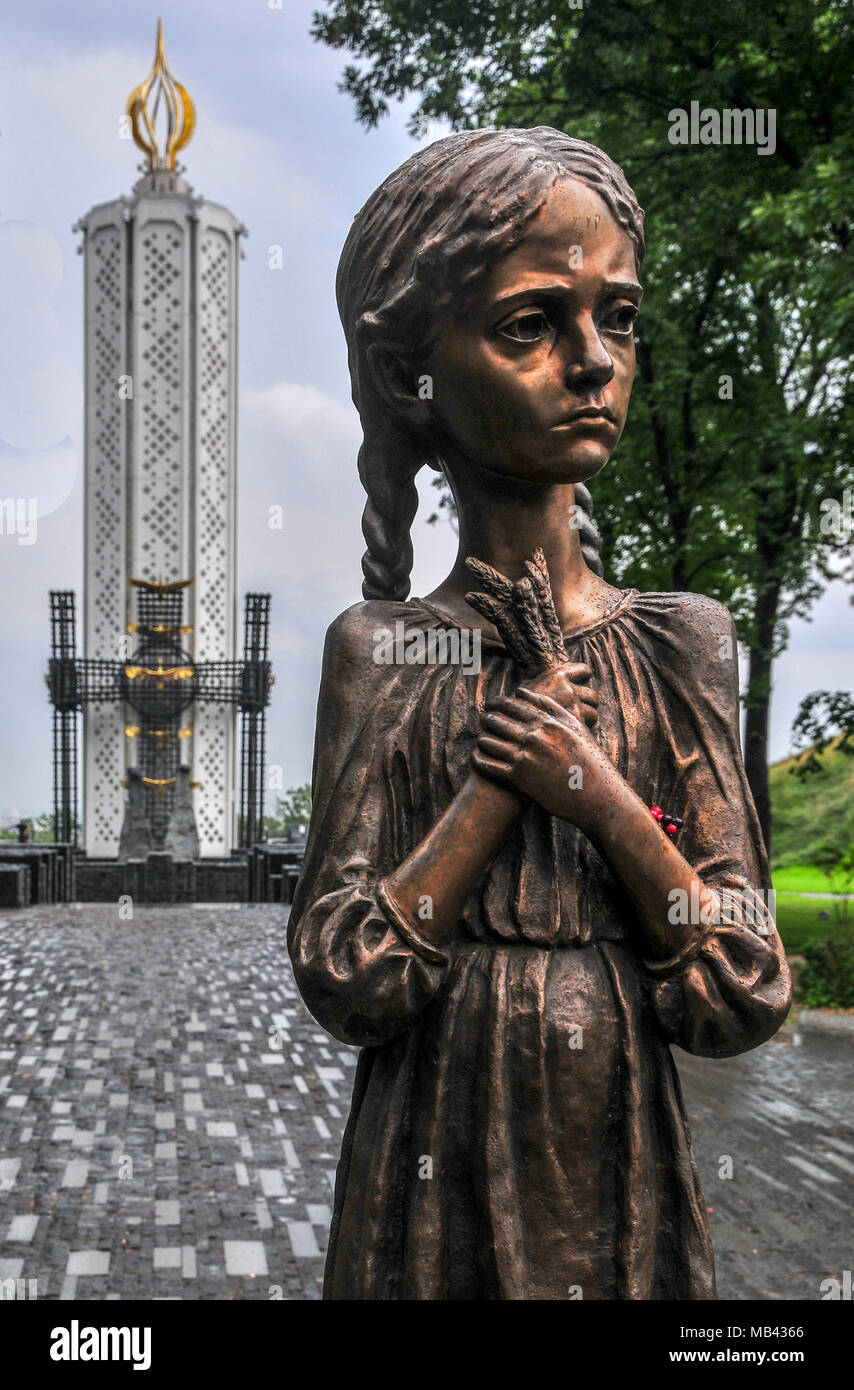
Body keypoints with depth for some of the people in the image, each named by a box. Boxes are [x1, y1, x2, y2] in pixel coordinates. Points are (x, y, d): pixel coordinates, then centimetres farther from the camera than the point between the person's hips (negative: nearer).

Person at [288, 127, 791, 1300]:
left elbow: (745, 1000, -7)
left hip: (629, 1177, 1)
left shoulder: (682, 642, -4)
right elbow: (346, 982, -13)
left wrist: (598, 794, -19)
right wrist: (510, 762, -18)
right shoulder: (379, 650, -7)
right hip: (439, 1182, -1)